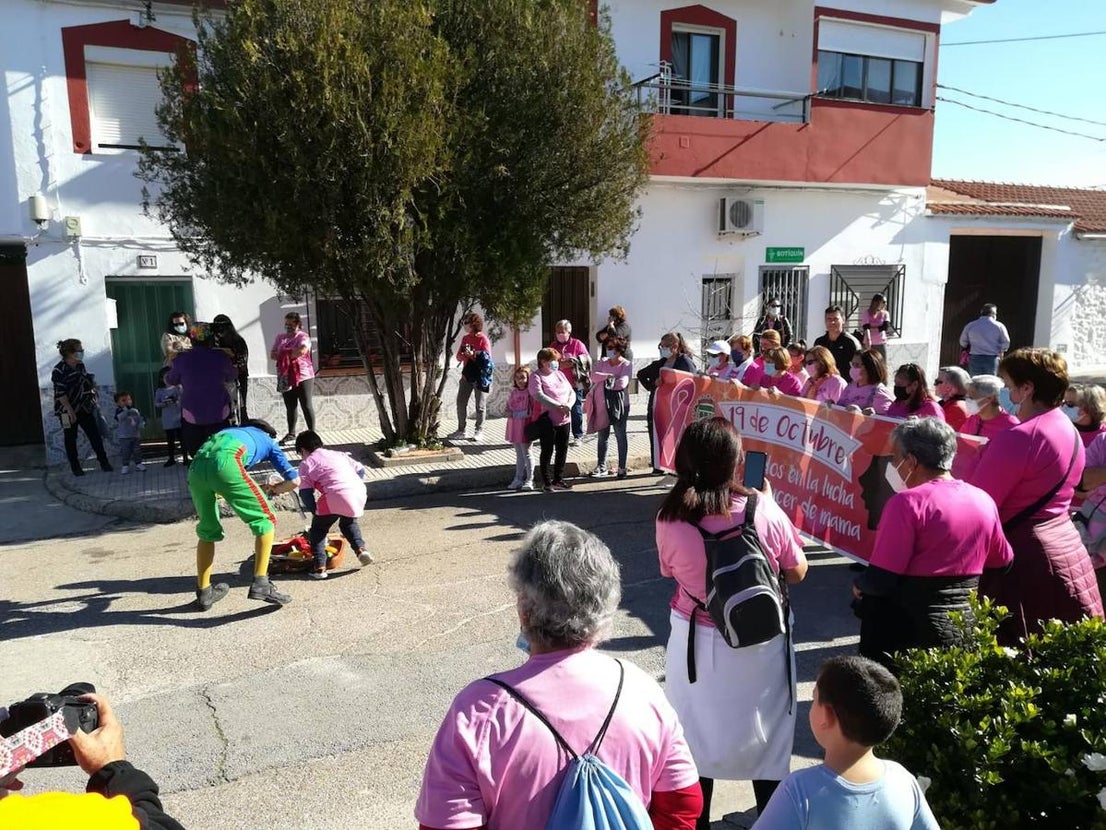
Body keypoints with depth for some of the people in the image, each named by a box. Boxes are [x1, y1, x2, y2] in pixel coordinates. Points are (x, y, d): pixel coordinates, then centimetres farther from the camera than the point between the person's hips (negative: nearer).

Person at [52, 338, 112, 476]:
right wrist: (70, 411, -21)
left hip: (85, 408, 6)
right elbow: (60, 394, -18)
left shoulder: (81, 366, 6)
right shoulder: (59, 371, -15)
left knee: (95, 435, 2)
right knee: (70, 439, 5)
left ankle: (104, 462, 6)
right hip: (68, 411, -6)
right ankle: (75, 467, 13)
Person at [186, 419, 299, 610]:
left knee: (207, 530, 22)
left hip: (196, 466, 5)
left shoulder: (230, 430, 43)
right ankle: (260, 583, -1)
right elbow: (293, 480, 24)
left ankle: (203, 593, 30)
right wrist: (273, 489, 45)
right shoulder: (268, 440, 32)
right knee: (264, 519, 9)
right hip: (224, 463, -5)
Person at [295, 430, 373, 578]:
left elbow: (305, 492, 4)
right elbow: (360, 469, 25)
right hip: (359, 493, 6)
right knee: (348, 523, 33)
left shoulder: (306, 463, 13)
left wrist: (314, 510, 14)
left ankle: (319, 567, 8)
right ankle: (360, 548, 15)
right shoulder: (338, 454, 29)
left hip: (336, 496, -6)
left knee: (318, 529, 14)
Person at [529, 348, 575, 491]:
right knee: (547, 451, 3)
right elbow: (538, 395, -22)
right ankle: (546, 482, 14)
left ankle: (558, 479, 24)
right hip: (547, 420, -6)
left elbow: (571, 392, 10)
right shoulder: (536, 376, -7)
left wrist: (568, 405, -11)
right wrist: (558, 406, -26)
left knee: (562, 450, 11)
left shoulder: (559, 374, 14)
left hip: (563, 419, 6)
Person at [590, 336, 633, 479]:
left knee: (620, 436, 4)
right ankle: (601, 467, 13)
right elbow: (593, 376, -5)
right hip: (603, 404, 4)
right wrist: (607, 376, -21)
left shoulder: (626, 364, -3)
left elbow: (622, 383, -16)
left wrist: (604, 381, -6)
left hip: (620, 404, -4)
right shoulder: (602, 363, 11)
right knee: (602, 436, 7)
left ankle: (622, 467, 10)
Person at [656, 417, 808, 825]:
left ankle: (696, 821, 35)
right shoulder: (763, 511, -20)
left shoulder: (669, 519, -17)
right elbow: (797, 572, -4)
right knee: (765, 736, 21)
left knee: (696, 736, 19)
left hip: (696, 641, 0)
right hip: (761, 642, 0)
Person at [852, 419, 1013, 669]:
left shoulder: (907, 503, -17)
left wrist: (859, 585, 1)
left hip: (915, 630, -6)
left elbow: (880, 580, -18)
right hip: (969, 627, 7)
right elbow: (1002, 564, 17)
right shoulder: (984, 500, 3)